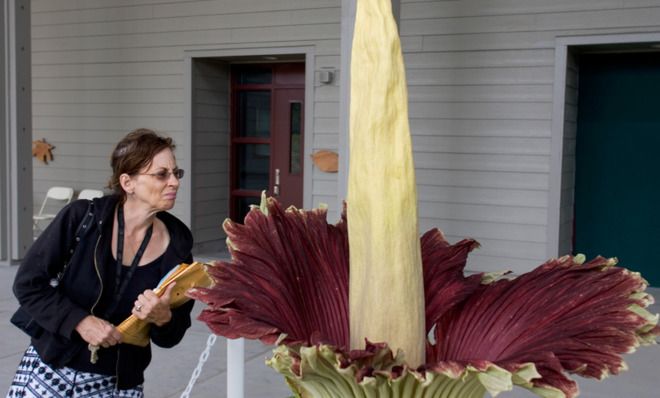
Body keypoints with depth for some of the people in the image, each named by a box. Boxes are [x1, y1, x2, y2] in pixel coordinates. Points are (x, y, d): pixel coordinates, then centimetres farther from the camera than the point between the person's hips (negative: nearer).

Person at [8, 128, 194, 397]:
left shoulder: (177, 246, -8)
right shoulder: (82, 217, -13)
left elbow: (171, 337, -2)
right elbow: (27, 284, -9)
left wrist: (163, 318, -23)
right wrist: (80, 321, -20)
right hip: (48, 371, -1)